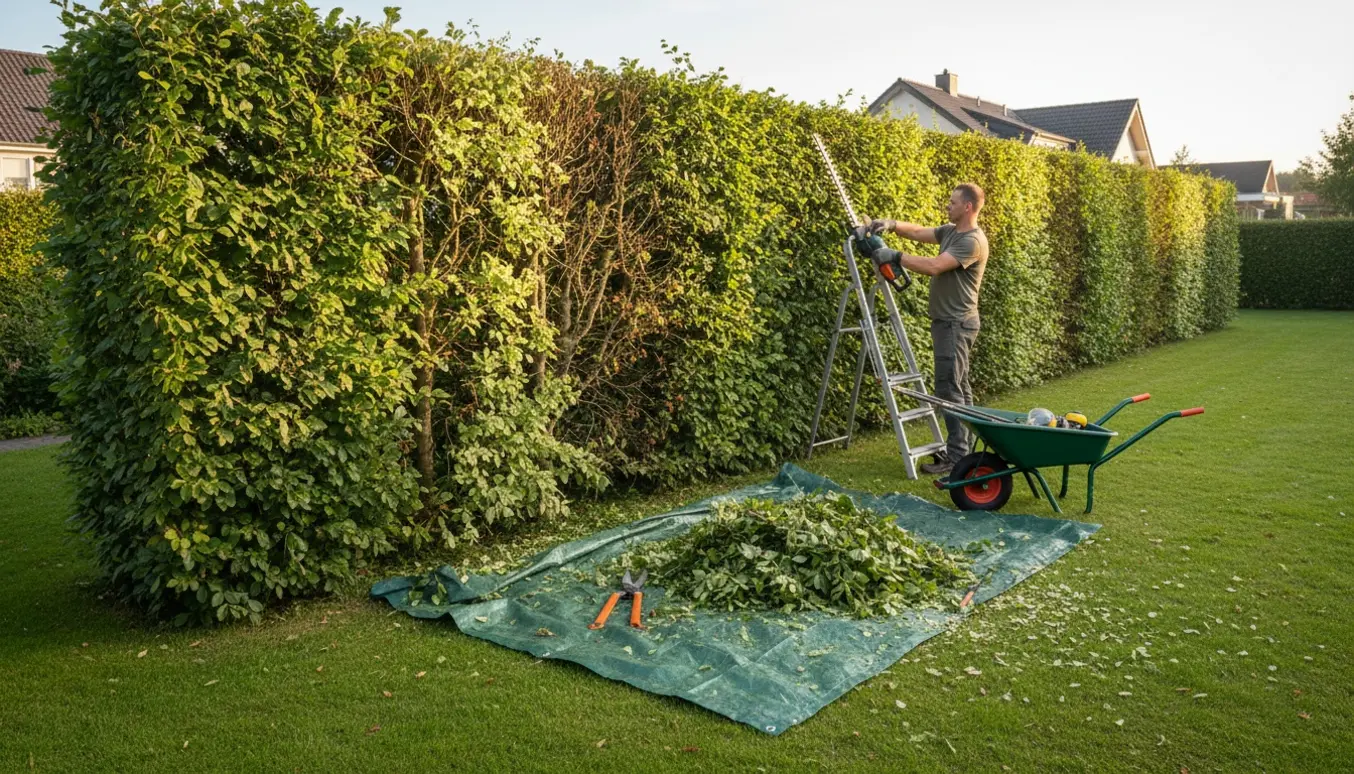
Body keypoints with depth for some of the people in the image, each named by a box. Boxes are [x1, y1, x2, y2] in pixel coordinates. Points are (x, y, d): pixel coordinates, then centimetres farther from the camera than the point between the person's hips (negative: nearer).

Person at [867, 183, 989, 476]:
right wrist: (892, 225, 0)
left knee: (949, 389, -11)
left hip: (956, 323, -10)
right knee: (959, 387, 13)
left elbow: (933, 267, -26)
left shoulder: (972, 241, -18)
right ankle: (963, 447, 21)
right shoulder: (951, 231, 12)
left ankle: (957, 457, -8)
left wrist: (895, 256, -20)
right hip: (949, 321, 10)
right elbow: (919, 233, 17)